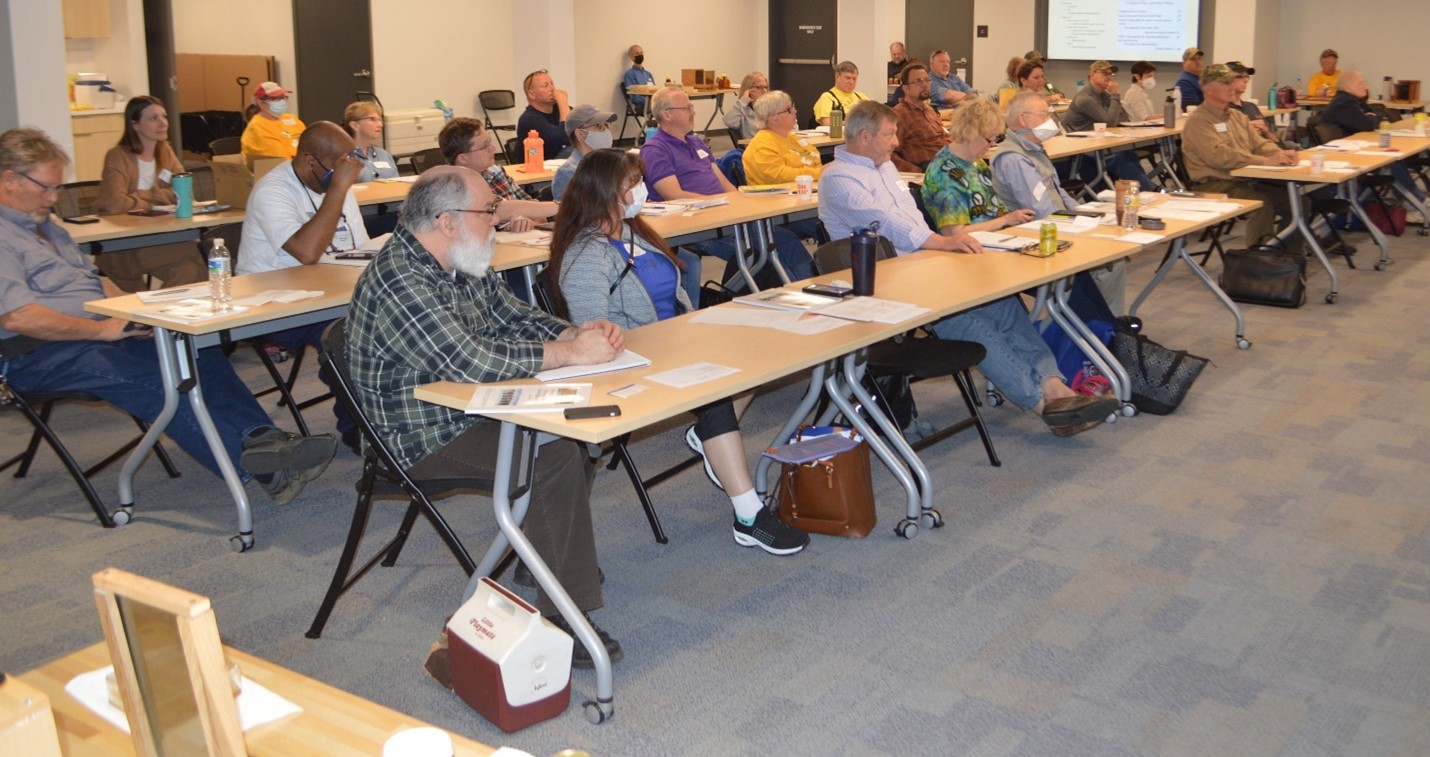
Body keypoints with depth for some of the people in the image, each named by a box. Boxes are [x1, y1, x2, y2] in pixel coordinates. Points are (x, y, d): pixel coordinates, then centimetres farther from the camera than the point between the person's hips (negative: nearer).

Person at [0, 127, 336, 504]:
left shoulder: (45, 225, 24)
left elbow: (91, 278, 28)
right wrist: (102, 329, -17)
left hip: (100, 332, 9)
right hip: (39, 354, -9)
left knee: (198, 352, -17)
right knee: (156, 380, -31)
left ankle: (261, 438, -32)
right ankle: (261, 470, -38)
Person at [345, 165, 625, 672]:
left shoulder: (464, 268, 8)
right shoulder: (397, 281, -22)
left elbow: (516, 317, 15)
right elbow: (468, 360, -31)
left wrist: (579, 333, -6)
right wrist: (570, 352, -25)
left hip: (474, 411, 9)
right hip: (423, 439, -9)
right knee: (556, 457, -24)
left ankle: (561, 555, 6)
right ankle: (563, 616, -17)